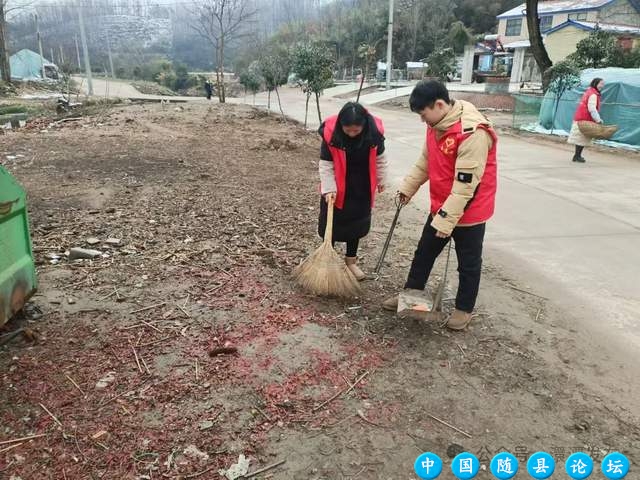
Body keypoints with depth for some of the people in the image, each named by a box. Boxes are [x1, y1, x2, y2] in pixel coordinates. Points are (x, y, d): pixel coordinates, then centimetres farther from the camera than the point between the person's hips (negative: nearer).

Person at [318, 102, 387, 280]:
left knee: (357, 223, 13)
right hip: (337, 188, -2)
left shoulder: (375, 131, -20)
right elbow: (325, 164, -17)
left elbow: (379, 158, -2)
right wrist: (328, 189, -25)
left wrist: (381, 180, 9)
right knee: (331, 223, 7)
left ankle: (351, 260, 30)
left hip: (362, 188, 2)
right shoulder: (331, 133, -25)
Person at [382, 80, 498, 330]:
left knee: (468, 263, 11)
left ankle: (464, 309, 28)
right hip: (440, 207, 8)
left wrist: (448, 219, -28)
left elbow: (465, 183, -29)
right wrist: (408, 187, 15)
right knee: (424, 253, 18)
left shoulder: (473, 132, -28)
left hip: (469, 211, -8)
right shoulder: (436, 125, -1)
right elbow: (425, 162, 14)